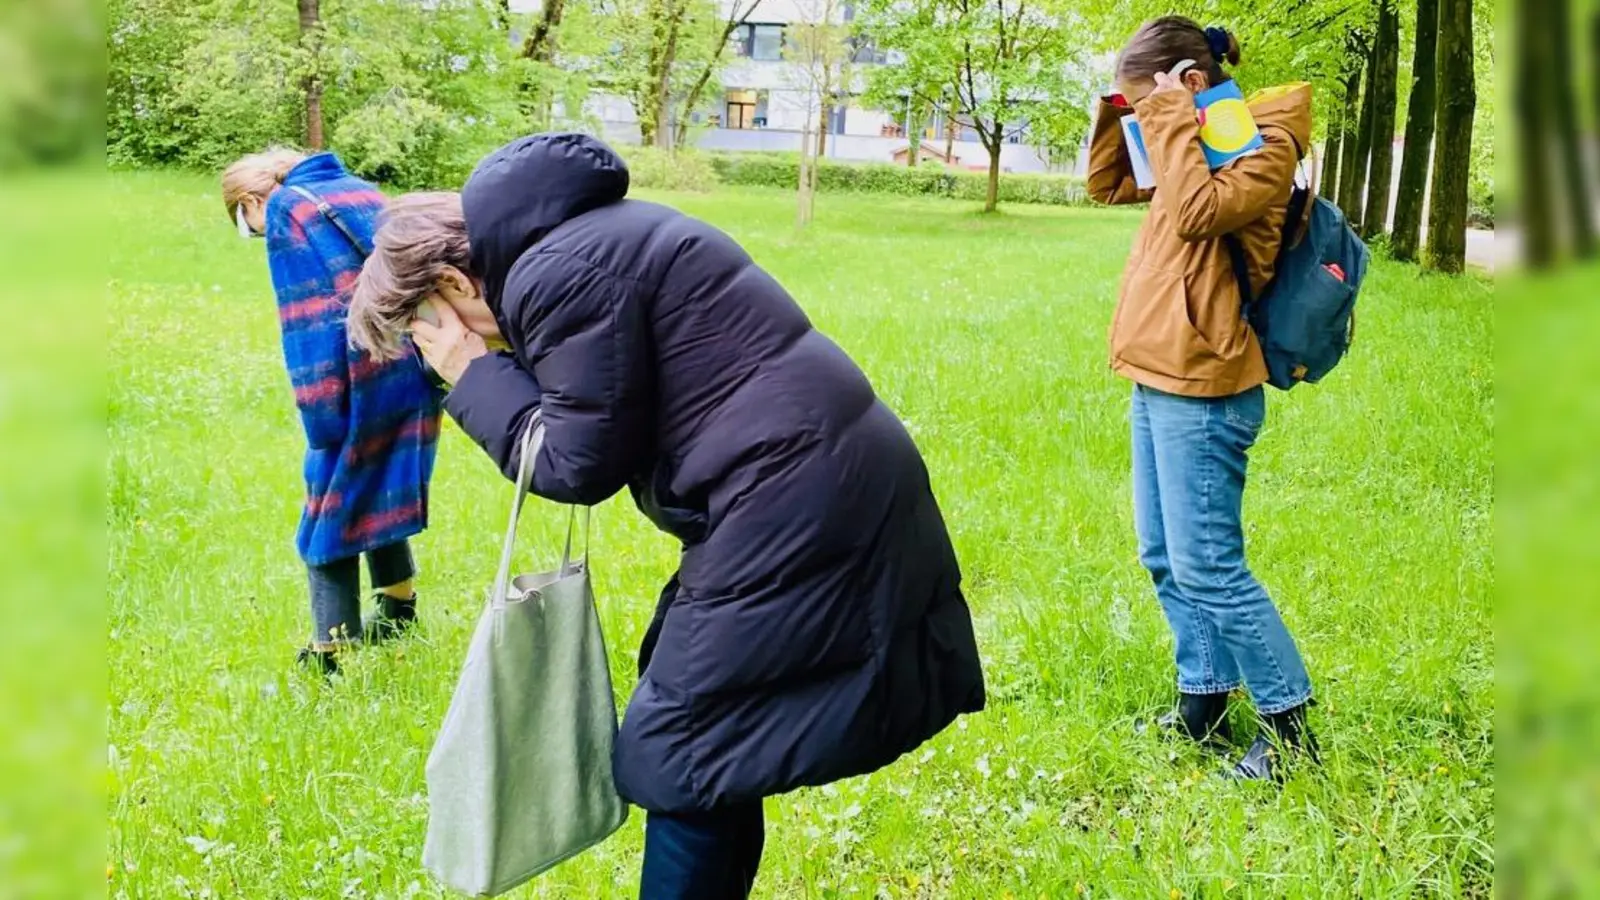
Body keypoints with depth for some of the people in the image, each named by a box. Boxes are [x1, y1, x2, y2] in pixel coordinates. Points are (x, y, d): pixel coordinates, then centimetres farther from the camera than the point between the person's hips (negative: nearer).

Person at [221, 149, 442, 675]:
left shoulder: (285, 210, -1)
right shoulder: (362, 192, 20)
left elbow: (309, 321, -10)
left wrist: (323, 420, -11)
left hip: (367, 378, -7)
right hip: (418, 368, 7)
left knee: (331, 509, 2)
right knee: (380, 490, 23)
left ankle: (331, 653, 1)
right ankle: (398, 609, 37)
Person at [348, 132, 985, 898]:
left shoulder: (556, 274, -14)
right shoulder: (590, 236, 18)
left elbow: (583, 461, -10)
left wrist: (475, 378, 0)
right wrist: (498, 366, 12)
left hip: (794, 510, -11)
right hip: (836, 487, 11)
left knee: (685, 757, 0)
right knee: (711, 747, 19)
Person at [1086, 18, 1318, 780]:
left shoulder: (1264, 145, -10)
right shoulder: (1200, 145, 16)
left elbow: (1198, 210, -27)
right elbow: (1106, 184, 25)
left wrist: (1171, 120, -17)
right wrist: (1115, 110, 10)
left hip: (1201, 391, -9)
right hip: (1158, 382, 9)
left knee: (1209, 569, -7)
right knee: (1166, 561, 13)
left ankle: (1290, 725, 3)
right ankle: (1203, 705, 22)